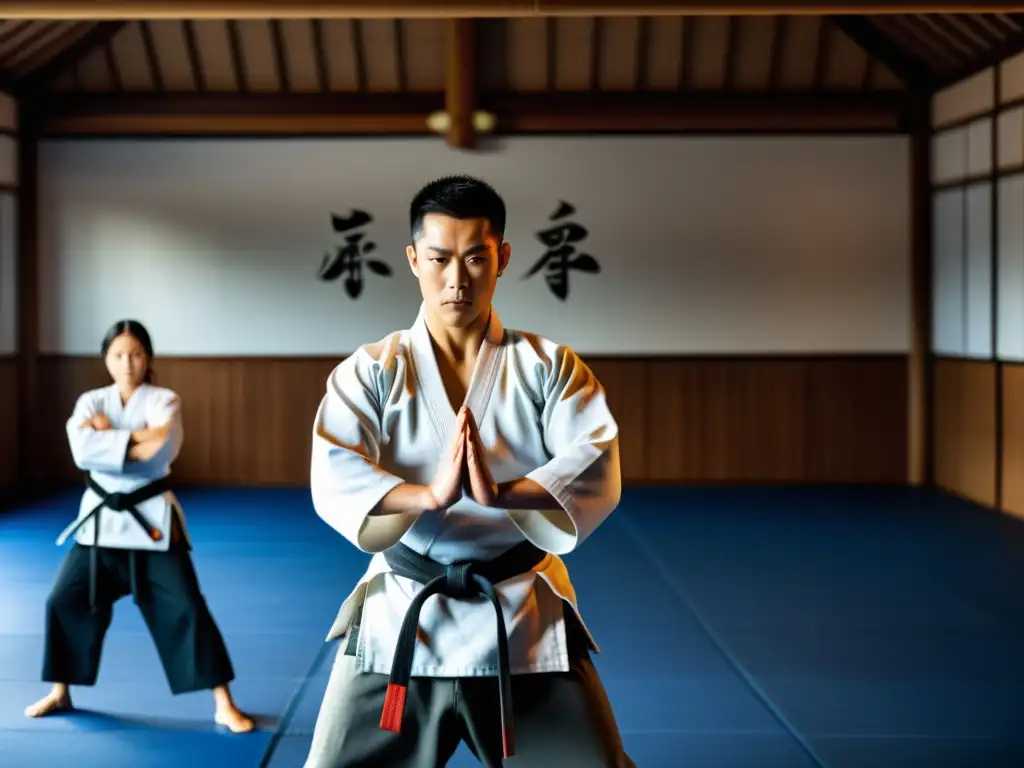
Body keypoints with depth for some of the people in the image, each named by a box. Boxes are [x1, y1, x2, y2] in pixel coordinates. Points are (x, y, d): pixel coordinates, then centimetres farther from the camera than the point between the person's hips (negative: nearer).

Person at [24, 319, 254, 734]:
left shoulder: (164, 401, -4)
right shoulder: (91, 401, 3)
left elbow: (160, 450, -23)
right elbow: (84, 450, -17)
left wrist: (109, 433, -15)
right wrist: (138, 442, -21)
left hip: (152, 518, -3)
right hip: (101, 517, 3)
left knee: (186, 608, -7)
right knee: (65, 600, 5)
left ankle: (224, 705, 0)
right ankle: (60, 693, 26)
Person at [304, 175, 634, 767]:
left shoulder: (549, 366, 1)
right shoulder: (370, 372, 0)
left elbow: (598, 468, -14)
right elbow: (334, 479, -15)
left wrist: (501, 492, -33)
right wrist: (431, 496, -34)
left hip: (525, 620, 0)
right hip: (399, 619, 0)